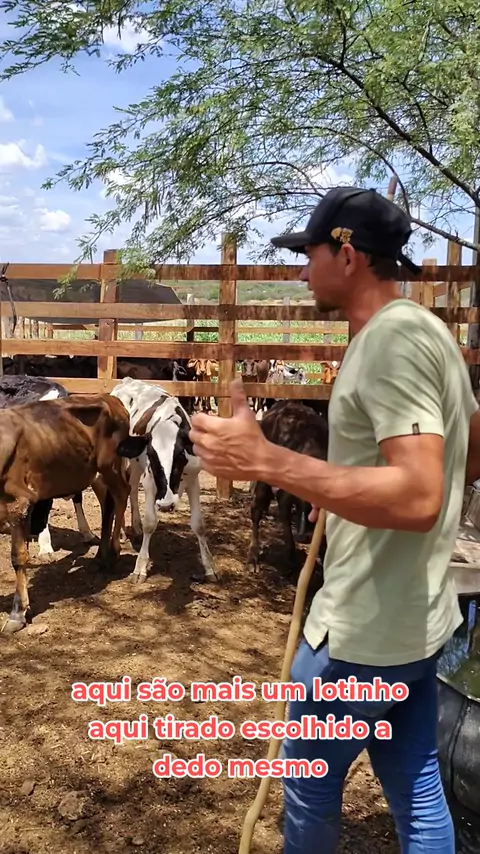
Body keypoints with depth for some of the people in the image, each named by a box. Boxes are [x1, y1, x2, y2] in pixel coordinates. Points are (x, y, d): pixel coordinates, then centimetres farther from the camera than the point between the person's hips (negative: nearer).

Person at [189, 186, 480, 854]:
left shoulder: (394, 339, -21)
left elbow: (418, 498, -31)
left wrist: (265, 461, -35)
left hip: (364, 630, -9)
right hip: (417, 619, 9)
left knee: (310, 789, 14)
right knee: (418, 793, 20)